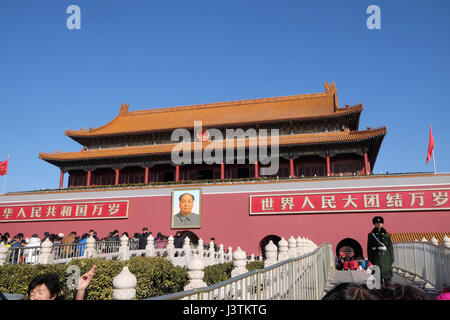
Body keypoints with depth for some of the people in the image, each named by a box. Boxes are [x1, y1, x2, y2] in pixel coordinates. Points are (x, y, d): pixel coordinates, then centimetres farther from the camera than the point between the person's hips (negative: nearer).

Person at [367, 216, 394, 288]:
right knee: (378, 276, -2)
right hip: (376, 258, -1)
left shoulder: (387, 235, 9)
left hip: (386, 257, 1)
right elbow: (369, 248, 6)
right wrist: (370, 260, 1)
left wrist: (392, 258, 4)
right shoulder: (371, 235, 6)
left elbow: (390, 247, 10)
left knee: (387, 276, 1)